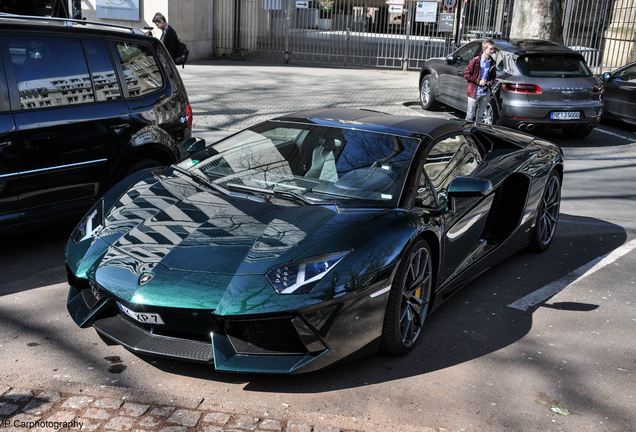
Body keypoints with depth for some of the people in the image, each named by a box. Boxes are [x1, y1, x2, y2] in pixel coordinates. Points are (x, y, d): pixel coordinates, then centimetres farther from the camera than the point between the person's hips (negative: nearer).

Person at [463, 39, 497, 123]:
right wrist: (478, 81, -15)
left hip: (485, 93, 5)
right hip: (474, 92, -5)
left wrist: (491, 82, -3)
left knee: (480, 116, 13)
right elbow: (466, 74, -8)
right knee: (470, 116, 1)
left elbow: (493, 76, 19)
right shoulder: (475, 60, -10)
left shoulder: (492, 63, 5)